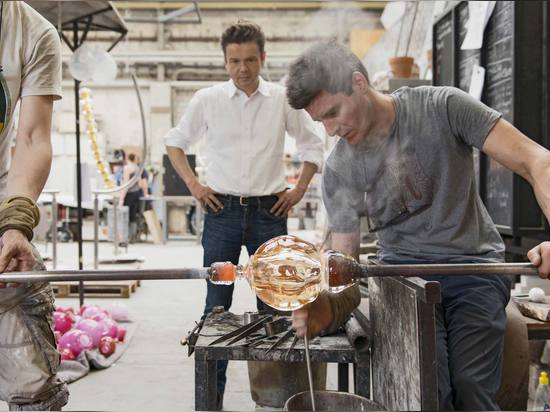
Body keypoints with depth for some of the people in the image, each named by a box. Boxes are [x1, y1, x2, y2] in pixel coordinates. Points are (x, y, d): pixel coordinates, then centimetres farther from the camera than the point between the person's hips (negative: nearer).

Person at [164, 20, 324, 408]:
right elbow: (175, 142, 13)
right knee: (217, 304, 3)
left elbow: (313, 144, 13)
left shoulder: (283, 99, 2)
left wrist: (299, 190, 4)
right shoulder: (207, 99, 2)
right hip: (222, 211, 0)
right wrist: (194, 184, 2)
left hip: (269, 212, 1)